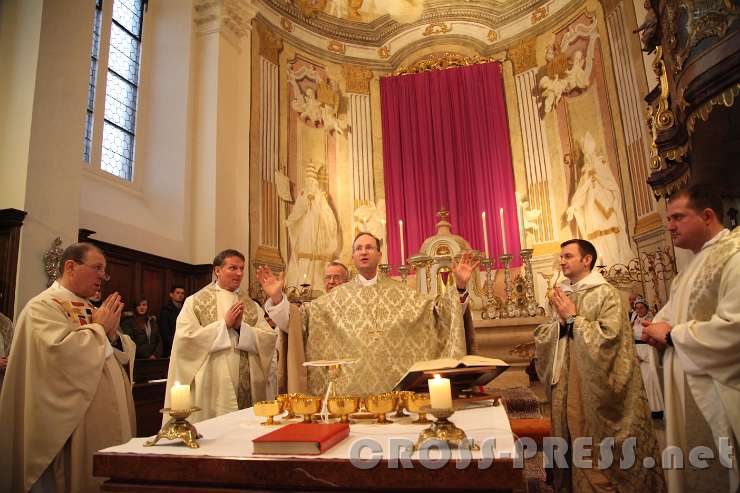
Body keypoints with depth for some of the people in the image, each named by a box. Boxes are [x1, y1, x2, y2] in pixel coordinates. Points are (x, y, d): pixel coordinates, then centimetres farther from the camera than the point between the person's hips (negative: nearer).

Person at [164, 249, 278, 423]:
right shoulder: (195, 302, 2)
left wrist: (241, 326, -15)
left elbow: (270, 339, -1)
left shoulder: (252, 306, 10)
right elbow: (185, 338, -11)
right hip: (212, 389, -2)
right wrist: (224, 324, -13)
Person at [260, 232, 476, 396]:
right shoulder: (338, 295, 7)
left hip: (394, 385, 0)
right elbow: (300, 318, 3)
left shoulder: (398, 291, 8)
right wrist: (278, 298, -12)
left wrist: (460, 287, -10)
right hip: (351, 385, 0)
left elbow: (435, 310, 3)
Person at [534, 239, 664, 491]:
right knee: (573, 439, 14)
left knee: (598, 449, 6)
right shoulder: (561, 295, 8)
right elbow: (541, 336, 6)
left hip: (595, 384, -5)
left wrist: (573, 318, -14)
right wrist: (561, 322, -12)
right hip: (567, 384, 6)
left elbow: (609, 336, -22)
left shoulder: (605, 293, -9)